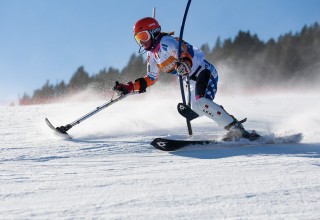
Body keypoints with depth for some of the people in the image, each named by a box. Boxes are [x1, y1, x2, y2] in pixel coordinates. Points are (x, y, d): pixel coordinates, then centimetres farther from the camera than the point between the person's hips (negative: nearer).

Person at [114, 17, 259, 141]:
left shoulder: (165, 42, -16)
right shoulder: (152, 55, 12)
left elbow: (186, 53, -30)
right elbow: (150, 79, 21)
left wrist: (185, 63, -53)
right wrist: (129, 88, 12)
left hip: (204, 71, -10)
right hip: (194, 80, 10)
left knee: (201, 103, -28)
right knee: (197, 107, 9)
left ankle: (237, 130, -29)